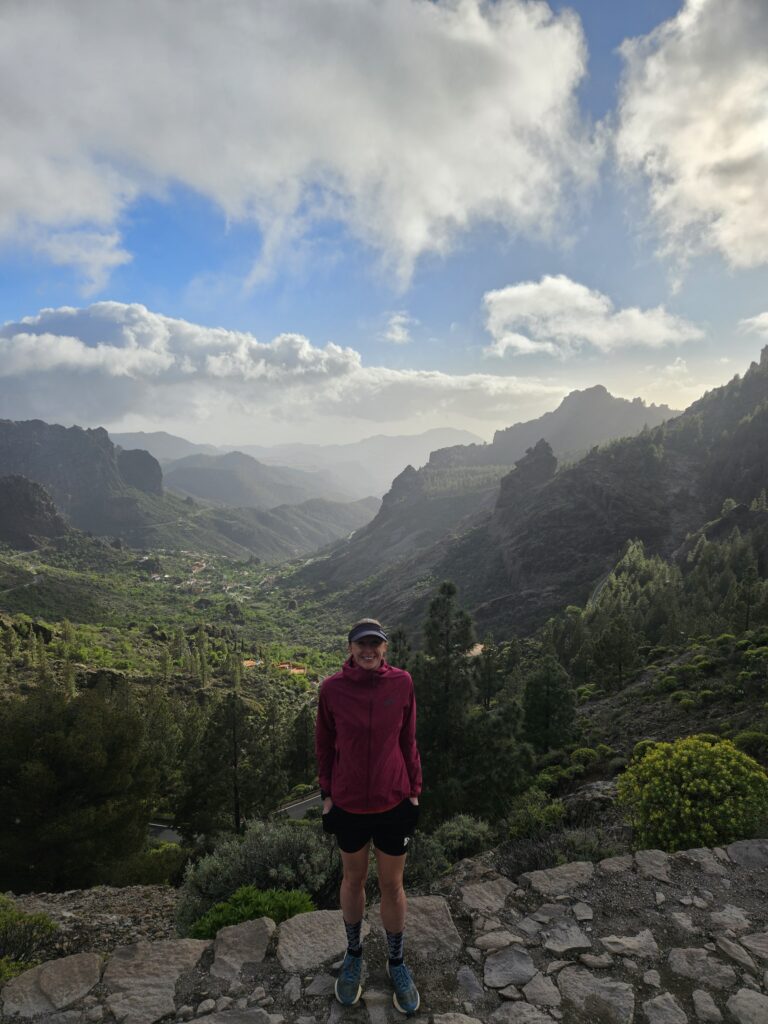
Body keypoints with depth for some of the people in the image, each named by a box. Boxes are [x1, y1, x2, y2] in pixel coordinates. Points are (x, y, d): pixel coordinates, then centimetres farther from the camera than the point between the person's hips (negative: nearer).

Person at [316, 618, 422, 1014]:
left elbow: (408, 741, -3)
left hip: (393, 802, 0)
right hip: (349, 804, 0)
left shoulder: (402, 683, -12)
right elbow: (324, 745, -2)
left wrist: (413, 791, 0)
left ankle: (396, 961, 39)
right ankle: (353, 953, 45)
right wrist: (326, 796, 1)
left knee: (392, 884, 16)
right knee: (353, 880, 21)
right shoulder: (332, 688, -14)